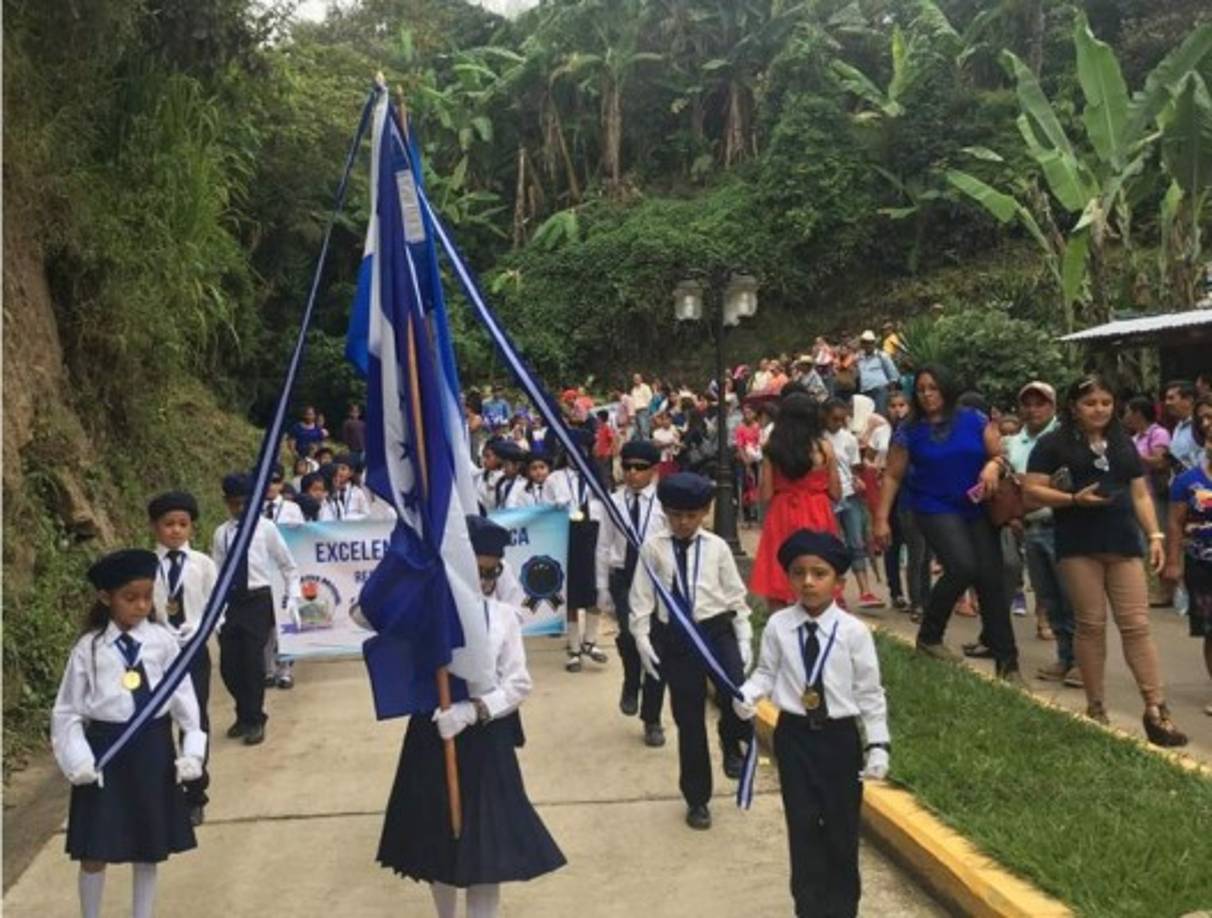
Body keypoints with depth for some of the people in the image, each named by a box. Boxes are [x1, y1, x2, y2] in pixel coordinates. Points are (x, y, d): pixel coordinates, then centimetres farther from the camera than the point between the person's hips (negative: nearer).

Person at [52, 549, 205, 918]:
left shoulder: (162, 641, -5)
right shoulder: (88, 648, -6)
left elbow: (183, 697, -1)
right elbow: (67, 711, -1)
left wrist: (192, 750, -7)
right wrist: (78, 759, -12)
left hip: (153, 750, 1)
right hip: (105, 749, -1)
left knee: (150, 847, 13)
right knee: (95, 852, 7)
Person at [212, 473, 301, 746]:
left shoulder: (265, 528, -2)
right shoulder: (221, 533, 6)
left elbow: (288, 565, 4)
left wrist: (293, 596, -6)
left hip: (258, 601, -3)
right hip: (230, 603, 3)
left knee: (253, 661, -6)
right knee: (229, 665, 4)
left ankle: (255, 720, 12)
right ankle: (244, 715, 27)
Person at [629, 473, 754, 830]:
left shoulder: (717, 547, 0)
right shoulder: (653, 547, -3)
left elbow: (735, 594, 5)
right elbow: (642, 596, 1)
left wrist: (744, 637, 2)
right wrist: (642, 637, -4)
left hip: (717, 629, 0)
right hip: (676, 636, 0)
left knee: (737, 691, -25)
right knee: (688, 719, 8)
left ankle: (732, 743, 11)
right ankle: (696, 799, 24)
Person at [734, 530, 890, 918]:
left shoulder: (854, 631, -11)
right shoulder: (778, 626, -7)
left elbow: (869, 692, -5)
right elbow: (767, 672, 4)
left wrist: (878, 746, -5)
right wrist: (747, 695, -17)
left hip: (840, 736, -1)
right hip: (793, 735, 1)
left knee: (841, 826, 10)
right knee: (803, 824, 9)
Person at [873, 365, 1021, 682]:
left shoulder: (973, 420, 2)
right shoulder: (910, 431, -2)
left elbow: (999, 453, 5)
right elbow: (893, 477, 0)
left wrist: (993, 465, -19)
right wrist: (881, 519, -6)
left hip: (978, 509, 3)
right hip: (935, 509, -3)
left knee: (991, 579, 0)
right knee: (963, 567, -24)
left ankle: (1007, 661, 9)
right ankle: (929, 637, -2)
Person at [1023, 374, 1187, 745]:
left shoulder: (1123, 444, 16)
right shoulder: (1052, 444, 1)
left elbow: (1140, 494, 16)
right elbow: (1032, 491, -5)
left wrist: (1155, 536, 5)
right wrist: (1074, 499, -18)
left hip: (1123, 545, 4)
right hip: (1078, 548, -4)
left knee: (1137, 625, -1)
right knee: (1091, 625, 0)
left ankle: (1156, 710, -1)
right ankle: (1095, 707, 11)